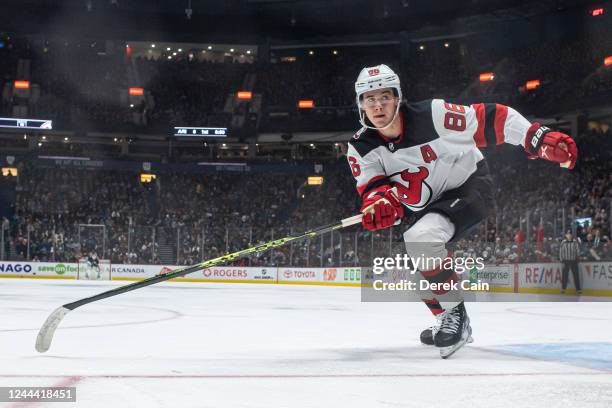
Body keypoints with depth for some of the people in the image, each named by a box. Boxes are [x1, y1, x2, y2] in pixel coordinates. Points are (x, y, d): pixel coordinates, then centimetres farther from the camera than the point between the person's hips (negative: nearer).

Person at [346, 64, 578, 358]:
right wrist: (380, 201, -44)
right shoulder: (361, 148, -9)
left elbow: (491, 120, -22)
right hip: (429, 207, 8)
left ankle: (454, 314, -14)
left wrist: (540, 138, -29)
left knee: (419, 239, -29)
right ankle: (448, 324, 34)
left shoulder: (431, 115, -24)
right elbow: (373, 187, -20)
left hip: (470, 187, -7)